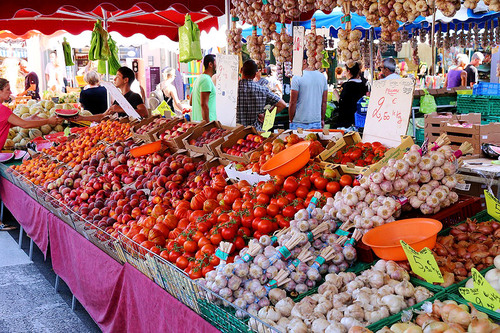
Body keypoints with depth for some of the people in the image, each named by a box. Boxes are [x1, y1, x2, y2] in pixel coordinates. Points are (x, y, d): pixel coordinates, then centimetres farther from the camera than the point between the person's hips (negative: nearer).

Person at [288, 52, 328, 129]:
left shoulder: (297, 78, -11)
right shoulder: (322, 77, 5)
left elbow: (293, 103, -10)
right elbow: (324, 102, 9)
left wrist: (291, 120, 1)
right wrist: (322, 120, 19)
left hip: (299, 123, -4)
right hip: (316, 122, 5)